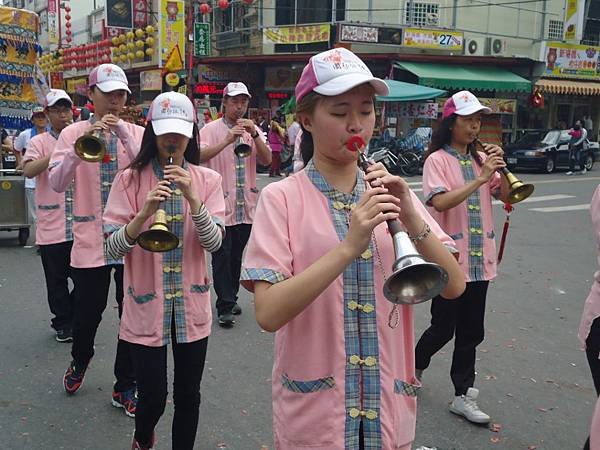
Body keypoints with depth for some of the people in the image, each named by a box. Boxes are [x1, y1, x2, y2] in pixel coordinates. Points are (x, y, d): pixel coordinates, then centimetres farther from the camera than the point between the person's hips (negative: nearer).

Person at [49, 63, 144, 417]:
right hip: (91, 238, 0)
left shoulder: (137, 134, 3)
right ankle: (80, 360, 44)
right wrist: (82, 145, -22)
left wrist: (124, 136, -19)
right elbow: (58, 184, -9)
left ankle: (126, 387, 24)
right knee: (87, 314, 11)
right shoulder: (73, 133, 1)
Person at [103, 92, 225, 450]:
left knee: (188, 396, 12)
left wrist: (192, 198, -23)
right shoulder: (130, 180, -5)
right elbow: (113, 248, -9)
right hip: (146, 305, -1)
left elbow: (214, 242, -9)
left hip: (191, 304, 2)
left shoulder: (208, 180, 0)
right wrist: (145, 213, -26)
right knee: (152, 399, 7)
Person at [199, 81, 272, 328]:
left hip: (246, 205, 4)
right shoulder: (211, 129, -2)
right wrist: (227, 141, -28)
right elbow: (199, 156, -18)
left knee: (237, 255, 14)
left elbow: (267, 160, -1)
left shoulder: (253, 129, 10)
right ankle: (225, 307, 4)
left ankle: (231, 297, 29)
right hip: (220, 204, -4)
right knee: (222, 256, -2)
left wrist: (254, 135, -15)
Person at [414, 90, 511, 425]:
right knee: (444, 328, 5)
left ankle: (463, 395, 22)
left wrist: (500, 169, -8)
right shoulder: (438, 160, -8)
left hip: (480, 259, 6)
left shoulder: (481, 158, 9)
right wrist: (481, 178, -23)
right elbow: (440, 202, -22)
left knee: (470, 332, 11)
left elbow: (507, 196, 7)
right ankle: (415, 365, 34)